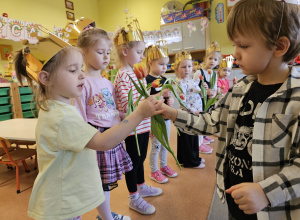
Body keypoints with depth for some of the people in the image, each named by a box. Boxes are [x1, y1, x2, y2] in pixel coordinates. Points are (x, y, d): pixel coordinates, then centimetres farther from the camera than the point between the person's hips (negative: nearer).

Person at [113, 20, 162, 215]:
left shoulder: (137, 73, 9)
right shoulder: (123, 76, -17)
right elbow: (128, 106, -25)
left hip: (143, 125, 8)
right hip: (133, 128, -8)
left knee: (141, 158, 23)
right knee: (133, 161, 8)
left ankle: (142, 187, 45)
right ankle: (134, 199, 28)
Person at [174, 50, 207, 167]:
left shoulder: (192, 81, 10)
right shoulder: (181, 83, -16)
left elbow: (199, 95, 17)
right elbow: (183, 101, -22)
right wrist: (193, 111, -22)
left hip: (195, 114, 9)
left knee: (194, 136, 20)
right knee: (187, 138, 6)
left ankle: (194, 157, 37)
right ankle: (190, 161, 22)